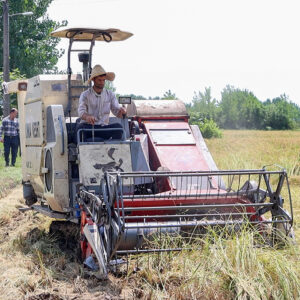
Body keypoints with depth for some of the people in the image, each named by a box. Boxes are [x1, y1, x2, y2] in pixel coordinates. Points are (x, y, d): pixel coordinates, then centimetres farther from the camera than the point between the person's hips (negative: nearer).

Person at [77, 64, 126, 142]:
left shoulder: (110, 94, 13)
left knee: (118, 127, -26)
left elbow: (116, 110, 4)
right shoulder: (85, 95, 4)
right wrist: (87, 116, -37)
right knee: (80, 127, -35)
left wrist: (121, 111, -23)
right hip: (88, 127, -2)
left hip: (103, 127, 2)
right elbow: (81, 111, -12)